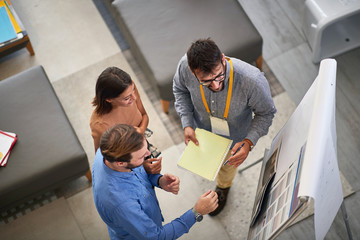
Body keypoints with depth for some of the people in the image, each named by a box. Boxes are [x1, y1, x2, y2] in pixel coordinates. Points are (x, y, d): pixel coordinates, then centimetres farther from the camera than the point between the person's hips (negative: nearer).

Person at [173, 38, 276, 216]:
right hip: (202, 131, 2)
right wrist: (187, 124, -20)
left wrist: (249, 142, -36)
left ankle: (223, 187, 69)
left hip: (234, 137, -1)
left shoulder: (253, 81, -45)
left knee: (228, 164, 33)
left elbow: (266, 113, -23)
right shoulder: (185, 66, -37)